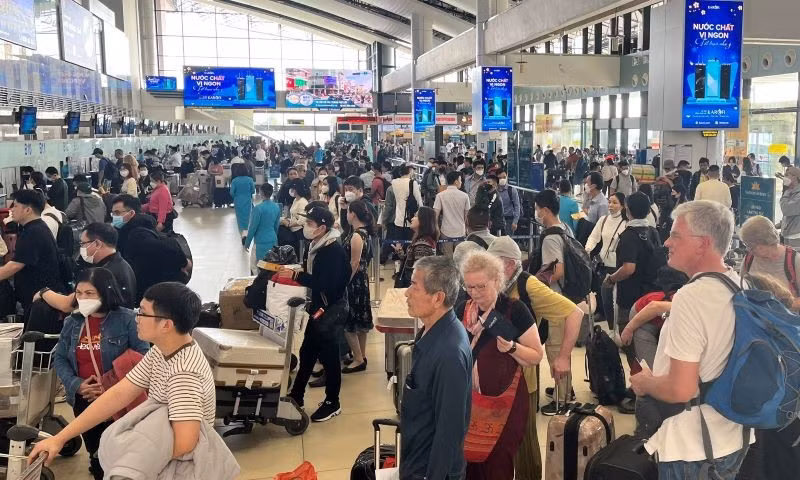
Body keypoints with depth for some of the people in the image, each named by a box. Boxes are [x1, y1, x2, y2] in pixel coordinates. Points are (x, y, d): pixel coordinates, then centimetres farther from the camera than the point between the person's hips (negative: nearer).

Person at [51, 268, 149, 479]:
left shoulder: (126, 319, -13)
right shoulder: (72, 322, 3)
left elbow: (143, 357, -15)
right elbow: (59, 358, 6)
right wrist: (76, 384, -12)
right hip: (83, 401, 5)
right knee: (94, 452, 21)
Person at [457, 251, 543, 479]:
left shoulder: (515, 310, -11)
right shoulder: (462, 310, 4)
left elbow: (537, 356, -8)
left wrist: (512, 347, -24)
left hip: (503, 403, -4)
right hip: (467, 402, 4)